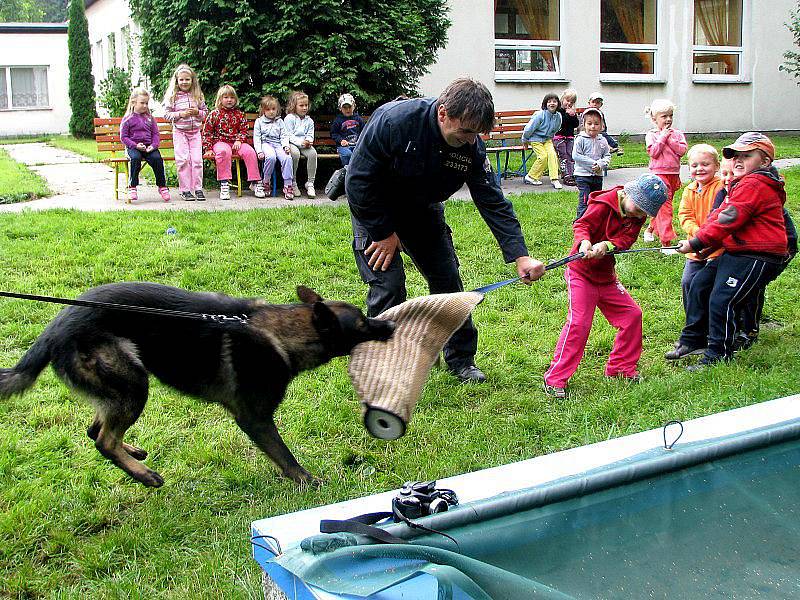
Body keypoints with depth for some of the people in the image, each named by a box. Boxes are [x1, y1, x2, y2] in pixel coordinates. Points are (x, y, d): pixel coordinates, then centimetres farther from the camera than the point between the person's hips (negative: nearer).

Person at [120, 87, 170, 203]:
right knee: (135, 158, -35)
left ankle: (162, 186, -13)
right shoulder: (128, 119, 4)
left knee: (157, 158, -26)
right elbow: (123, 137, 1)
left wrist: (153, 145, -7)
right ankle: (132, 187, -26)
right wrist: (135, 145, -15)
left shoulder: (150, 118, 14)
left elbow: (155, 134, 13)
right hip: (133, 147, -3)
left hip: (149, 147, 3)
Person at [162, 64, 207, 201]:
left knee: (197, 159, -5)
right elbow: (167, 115, 0)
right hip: (179, 132, -2)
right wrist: (180, 114, -14)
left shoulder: (198, 95, 7)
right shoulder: (172, 96, 0)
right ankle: (185, 189, -2)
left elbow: (205, 112, 13)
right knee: (183, 160, -7)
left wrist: (197, 112, -8)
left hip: (195, 132, 2)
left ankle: (198, 188, 3)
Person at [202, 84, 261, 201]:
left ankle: (255, 182, -14)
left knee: (250, 151, -26)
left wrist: (239, 140, -8)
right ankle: (224, 184, -33)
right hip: (220, 141, -3)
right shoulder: (214, 114, 4)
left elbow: (244, 130, 11)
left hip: (236, 142, 3)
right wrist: (208, 148, -4)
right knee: (224, 151, -39)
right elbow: (207, 132, 4)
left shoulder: (239, 114, 12)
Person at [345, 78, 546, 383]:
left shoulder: (472, 147, -19)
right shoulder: (393, 121, -34)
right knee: (388, 284, -14)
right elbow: (359, 181, -27)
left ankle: (461, 360, 23)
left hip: (422, 209, 5)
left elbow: (493, 203, -15)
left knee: (447, 279, 4)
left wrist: (520, 256, -23)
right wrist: (384, 232, -20)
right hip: (375, 209, -5)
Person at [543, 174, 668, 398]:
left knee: (632, 314, 9)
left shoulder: (638, 217, 2)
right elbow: (582, 224, -20)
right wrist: (584, 242, -42)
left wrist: (607, 245, -32)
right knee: (578, 323, -16)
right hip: (581, 272, -7)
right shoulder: (603, 204, -15)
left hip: (606, 276, 7)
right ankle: (555, 379, -12)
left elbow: (627, 238, -12)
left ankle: (621, 367, 25)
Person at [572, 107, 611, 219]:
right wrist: (592, 163, -17)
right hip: (583, 175, -5)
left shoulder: (602, 141, 6)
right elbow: (576, 155, -15)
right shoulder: (580, 139, -8)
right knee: (585, 200, -11)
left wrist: (600, 164, -12)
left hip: (598, 175, 5)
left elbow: (607, 156, 9)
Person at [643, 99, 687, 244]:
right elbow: (653, 152, -14)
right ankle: (666, 241, -14)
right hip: (659, 174, -5)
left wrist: (670, 140, -11)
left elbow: (682, 150, -4)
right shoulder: (651, 135, -1)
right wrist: (663, 136, -12)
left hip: (674, 174, 5)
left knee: (664, 205, 13)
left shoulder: (676, 134, 9)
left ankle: (651, 229, 34)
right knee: (664, 205, -12)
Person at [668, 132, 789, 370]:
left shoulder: (754, 185, -18)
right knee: (699, 284, 12)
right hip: (736, 253, 11)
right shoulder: (744, 184, 18)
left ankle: (718, 355, 0)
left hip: (757, 258, -11)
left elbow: (728, 220, -22)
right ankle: (692, 340, 23)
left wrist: (696, 243, -17)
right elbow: (719, 215, 15)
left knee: (720, 301, -14)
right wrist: (695, 239, 2)